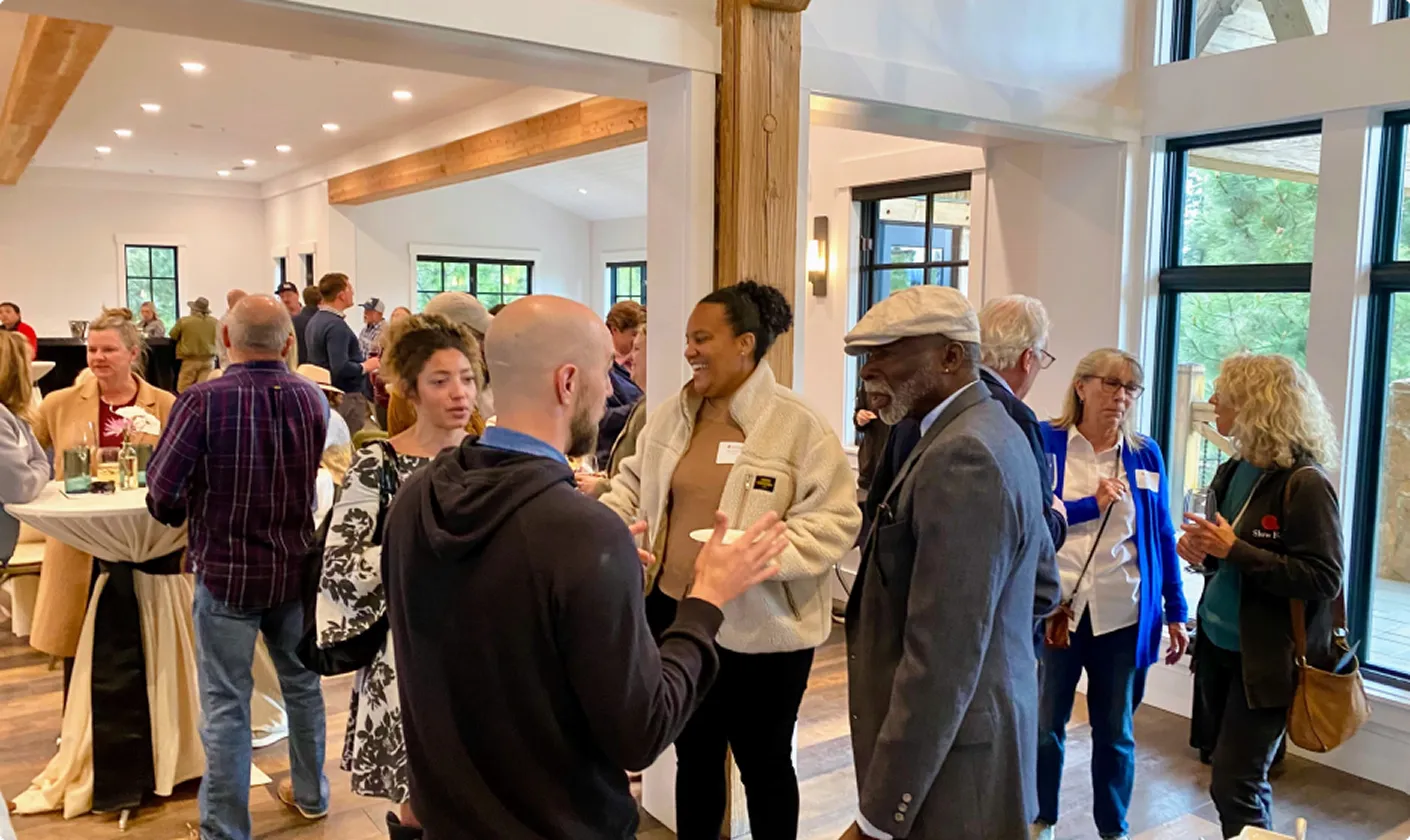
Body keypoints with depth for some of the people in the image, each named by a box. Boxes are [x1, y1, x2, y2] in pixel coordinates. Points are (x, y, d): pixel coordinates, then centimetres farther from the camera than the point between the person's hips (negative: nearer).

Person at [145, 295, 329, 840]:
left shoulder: (203, 401, -17)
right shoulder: (314, 399, -4)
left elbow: (161, 494, -15)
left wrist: (185, 519, 7)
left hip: (225, 570, -4)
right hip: (296, 568, 4)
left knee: (225, 704, 7)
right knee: (302, 683, 20)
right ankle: (310, 794, 37)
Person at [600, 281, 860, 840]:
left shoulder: (799, 426, -13)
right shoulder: (669, 418, 5)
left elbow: (835, 520, -16)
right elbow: (633, 487, 16)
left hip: (758, 627, -5)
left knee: (764, 764, 15)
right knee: (694, 756, 21)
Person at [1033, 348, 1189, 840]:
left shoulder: (1146, 454, 4)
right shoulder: (1044, 441, -5)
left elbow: (1161, 536, 8)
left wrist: (1175, 614, 7)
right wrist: (1090, 505, -18)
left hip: (1124, 616, 2)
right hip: (1053, 610, -2)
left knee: (1115, 732, 15)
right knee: (1044, 725, 12)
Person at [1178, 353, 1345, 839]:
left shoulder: (1304, 484, -18)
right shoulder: (1233, 473, 6)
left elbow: (1324, 579, -21)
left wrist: (1234, 549, -25)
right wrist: (1202, 552, -3)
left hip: (1269, 660, -8)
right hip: (1219, 647, 8)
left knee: (1234, 786, -2)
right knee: (1241, 780, 19)